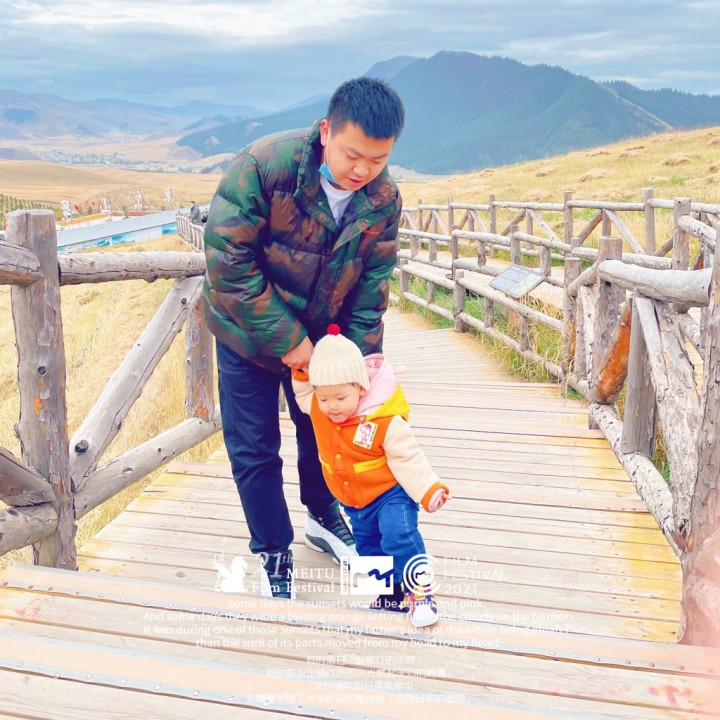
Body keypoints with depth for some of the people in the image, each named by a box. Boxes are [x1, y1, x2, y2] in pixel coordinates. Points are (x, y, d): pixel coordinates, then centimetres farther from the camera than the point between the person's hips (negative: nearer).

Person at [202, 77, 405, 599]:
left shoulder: (384, 200, -15)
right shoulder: (263, 166, -30)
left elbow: (370, 289, -6)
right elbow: (229, 263, -28)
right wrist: (286, 341, -25)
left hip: (319, 331, 4)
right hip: (249, 327, -3)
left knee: (322, 427, 18)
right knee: (254, 448, 3)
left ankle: (323, 517, 45)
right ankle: (273, 554, 24)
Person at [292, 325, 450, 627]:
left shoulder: (386, 421, -29)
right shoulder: (317, 408, -12)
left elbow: (407, 459, -20)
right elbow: (303, 393, 13)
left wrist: (429, 490, -26)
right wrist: (301, 371, -4)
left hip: (390, 493, -6)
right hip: (353, 501, 7)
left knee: (399, 537, -25)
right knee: (369, 549, 18)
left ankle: (420, 593, -10)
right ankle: (391, 594, 36)